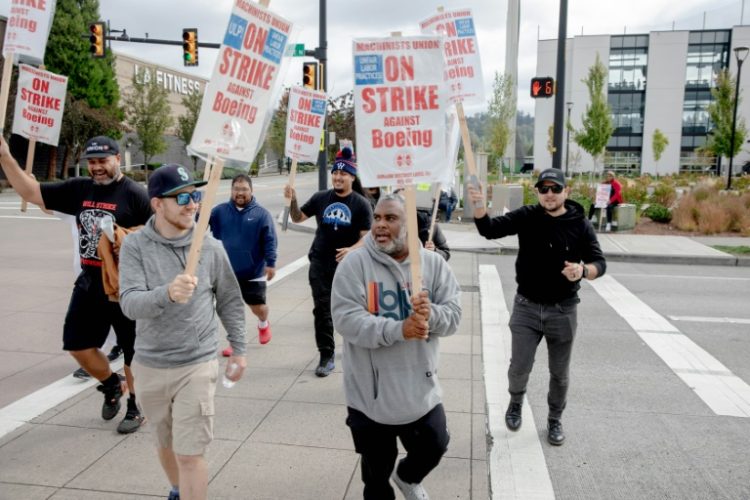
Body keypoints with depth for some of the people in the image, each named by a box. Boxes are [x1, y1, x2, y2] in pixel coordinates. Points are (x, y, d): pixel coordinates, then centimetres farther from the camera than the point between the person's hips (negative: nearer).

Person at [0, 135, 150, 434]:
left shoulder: (135, 194, -11)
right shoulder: (78, 189, 5)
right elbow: (31, 193, 7)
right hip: (88, 283, 6)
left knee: (132, 351, 6)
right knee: (77, 344, 14)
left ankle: (136, 408, 24)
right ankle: (111, 384, 39)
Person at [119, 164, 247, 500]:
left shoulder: (210, 247, -8)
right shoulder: (135, 246, -9)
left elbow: (229, 301, 3)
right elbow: (130, 304, -21)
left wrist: (238, 349, 5)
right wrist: (167, 293, -41)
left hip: (197, 365, -2)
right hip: (150, 365, 2)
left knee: (190, 454, -2)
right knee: (165, 443, 23)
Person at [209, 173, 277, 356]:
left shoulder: (261, 214, -5)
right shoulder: (220, 211, 1)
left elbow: (270, 240, -8)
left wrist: (271, 263, -14)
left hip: (253, 272, -2)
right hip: (227, 272, 2)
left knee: (258, 306, 10)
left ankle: (263, 324, 44)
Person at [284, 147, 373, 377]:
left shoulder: (361, 204, -6)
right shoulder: (321, 198, 2)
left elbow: (366, 237, -9)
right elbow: (298, 218, 11)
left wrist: (352, 249, -29)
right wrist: (293, 201, -8)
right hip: (320, 265, 2)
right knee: (322, 310, 1)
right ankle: (327, 356, 10)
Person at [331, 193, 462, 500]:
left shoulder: (434, 264, -2)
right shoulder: (354, 264, -13)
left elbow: (454, 314, -5)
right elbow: (346, 319, -21)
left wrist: (431, 315, -28)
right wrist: (399, 330, -33)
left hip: (420, 387, 3)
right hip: (370, 391, -2)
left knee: (434, 447, 20)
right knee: (376, 467, 16)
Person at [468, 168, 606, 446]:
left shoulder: (580, 225, -7)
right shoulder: (526, 217, -7)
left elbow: (600, 262, -7)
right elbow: (490, 230, -16)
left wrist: (583, 270, -31)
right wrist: (480, 208, -37)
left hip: (563, 310, 1)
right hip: (526, 307, 0)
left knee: (559, 373, 14)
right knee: (519, 367, 4)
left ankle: (554, 420, 38)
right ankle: (516, 402, 37)